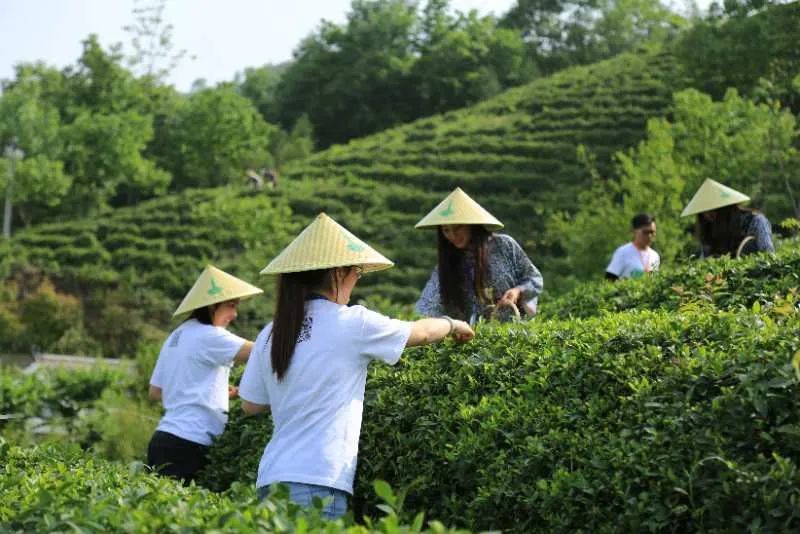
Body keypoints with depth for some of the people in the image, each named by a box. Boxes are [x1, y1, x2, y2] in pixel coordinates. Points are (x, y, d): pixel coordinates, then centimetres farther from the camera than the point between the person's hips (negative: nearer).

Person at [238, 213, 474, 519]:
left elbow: (250, 405, 19)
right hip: (318, 485, -6)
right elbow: (422, 333, 12)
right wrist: (453, 325, 33)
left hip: (271, 479, 6)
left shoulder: (271, 335, 8)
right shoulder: (351, 324, -4)